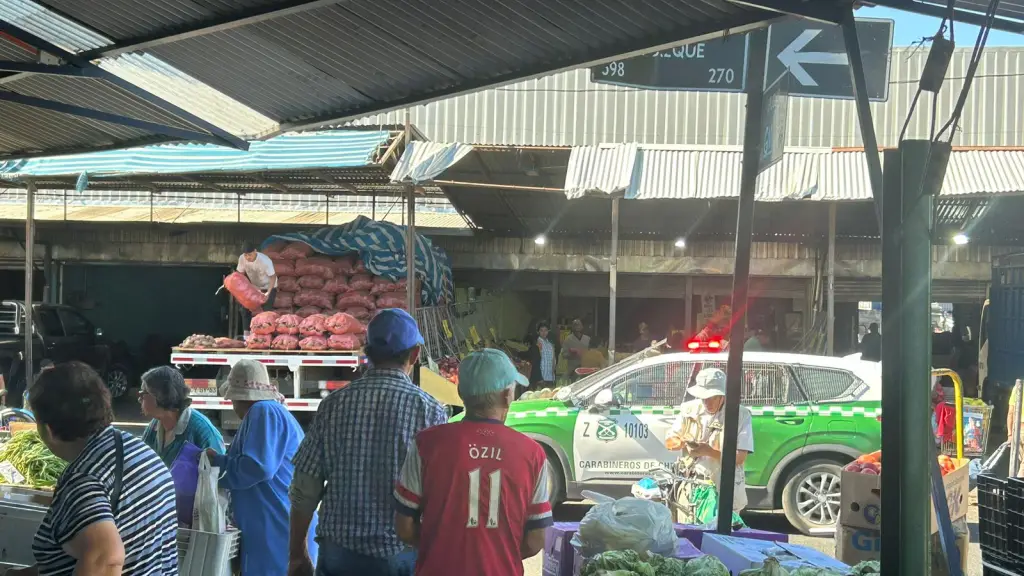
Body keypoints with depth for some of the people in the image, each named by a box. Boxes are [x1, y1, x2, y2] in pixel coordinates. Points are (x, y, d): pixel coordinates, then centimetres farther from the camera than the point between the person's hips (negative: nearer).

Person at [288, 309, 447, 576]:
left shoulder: (334, 404, 0)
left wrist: (297, 554, 12)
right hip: (401, 554, -2)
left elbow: (305, 488, 2)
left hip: (339, 552, 2)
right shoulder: (429, 410, -7)